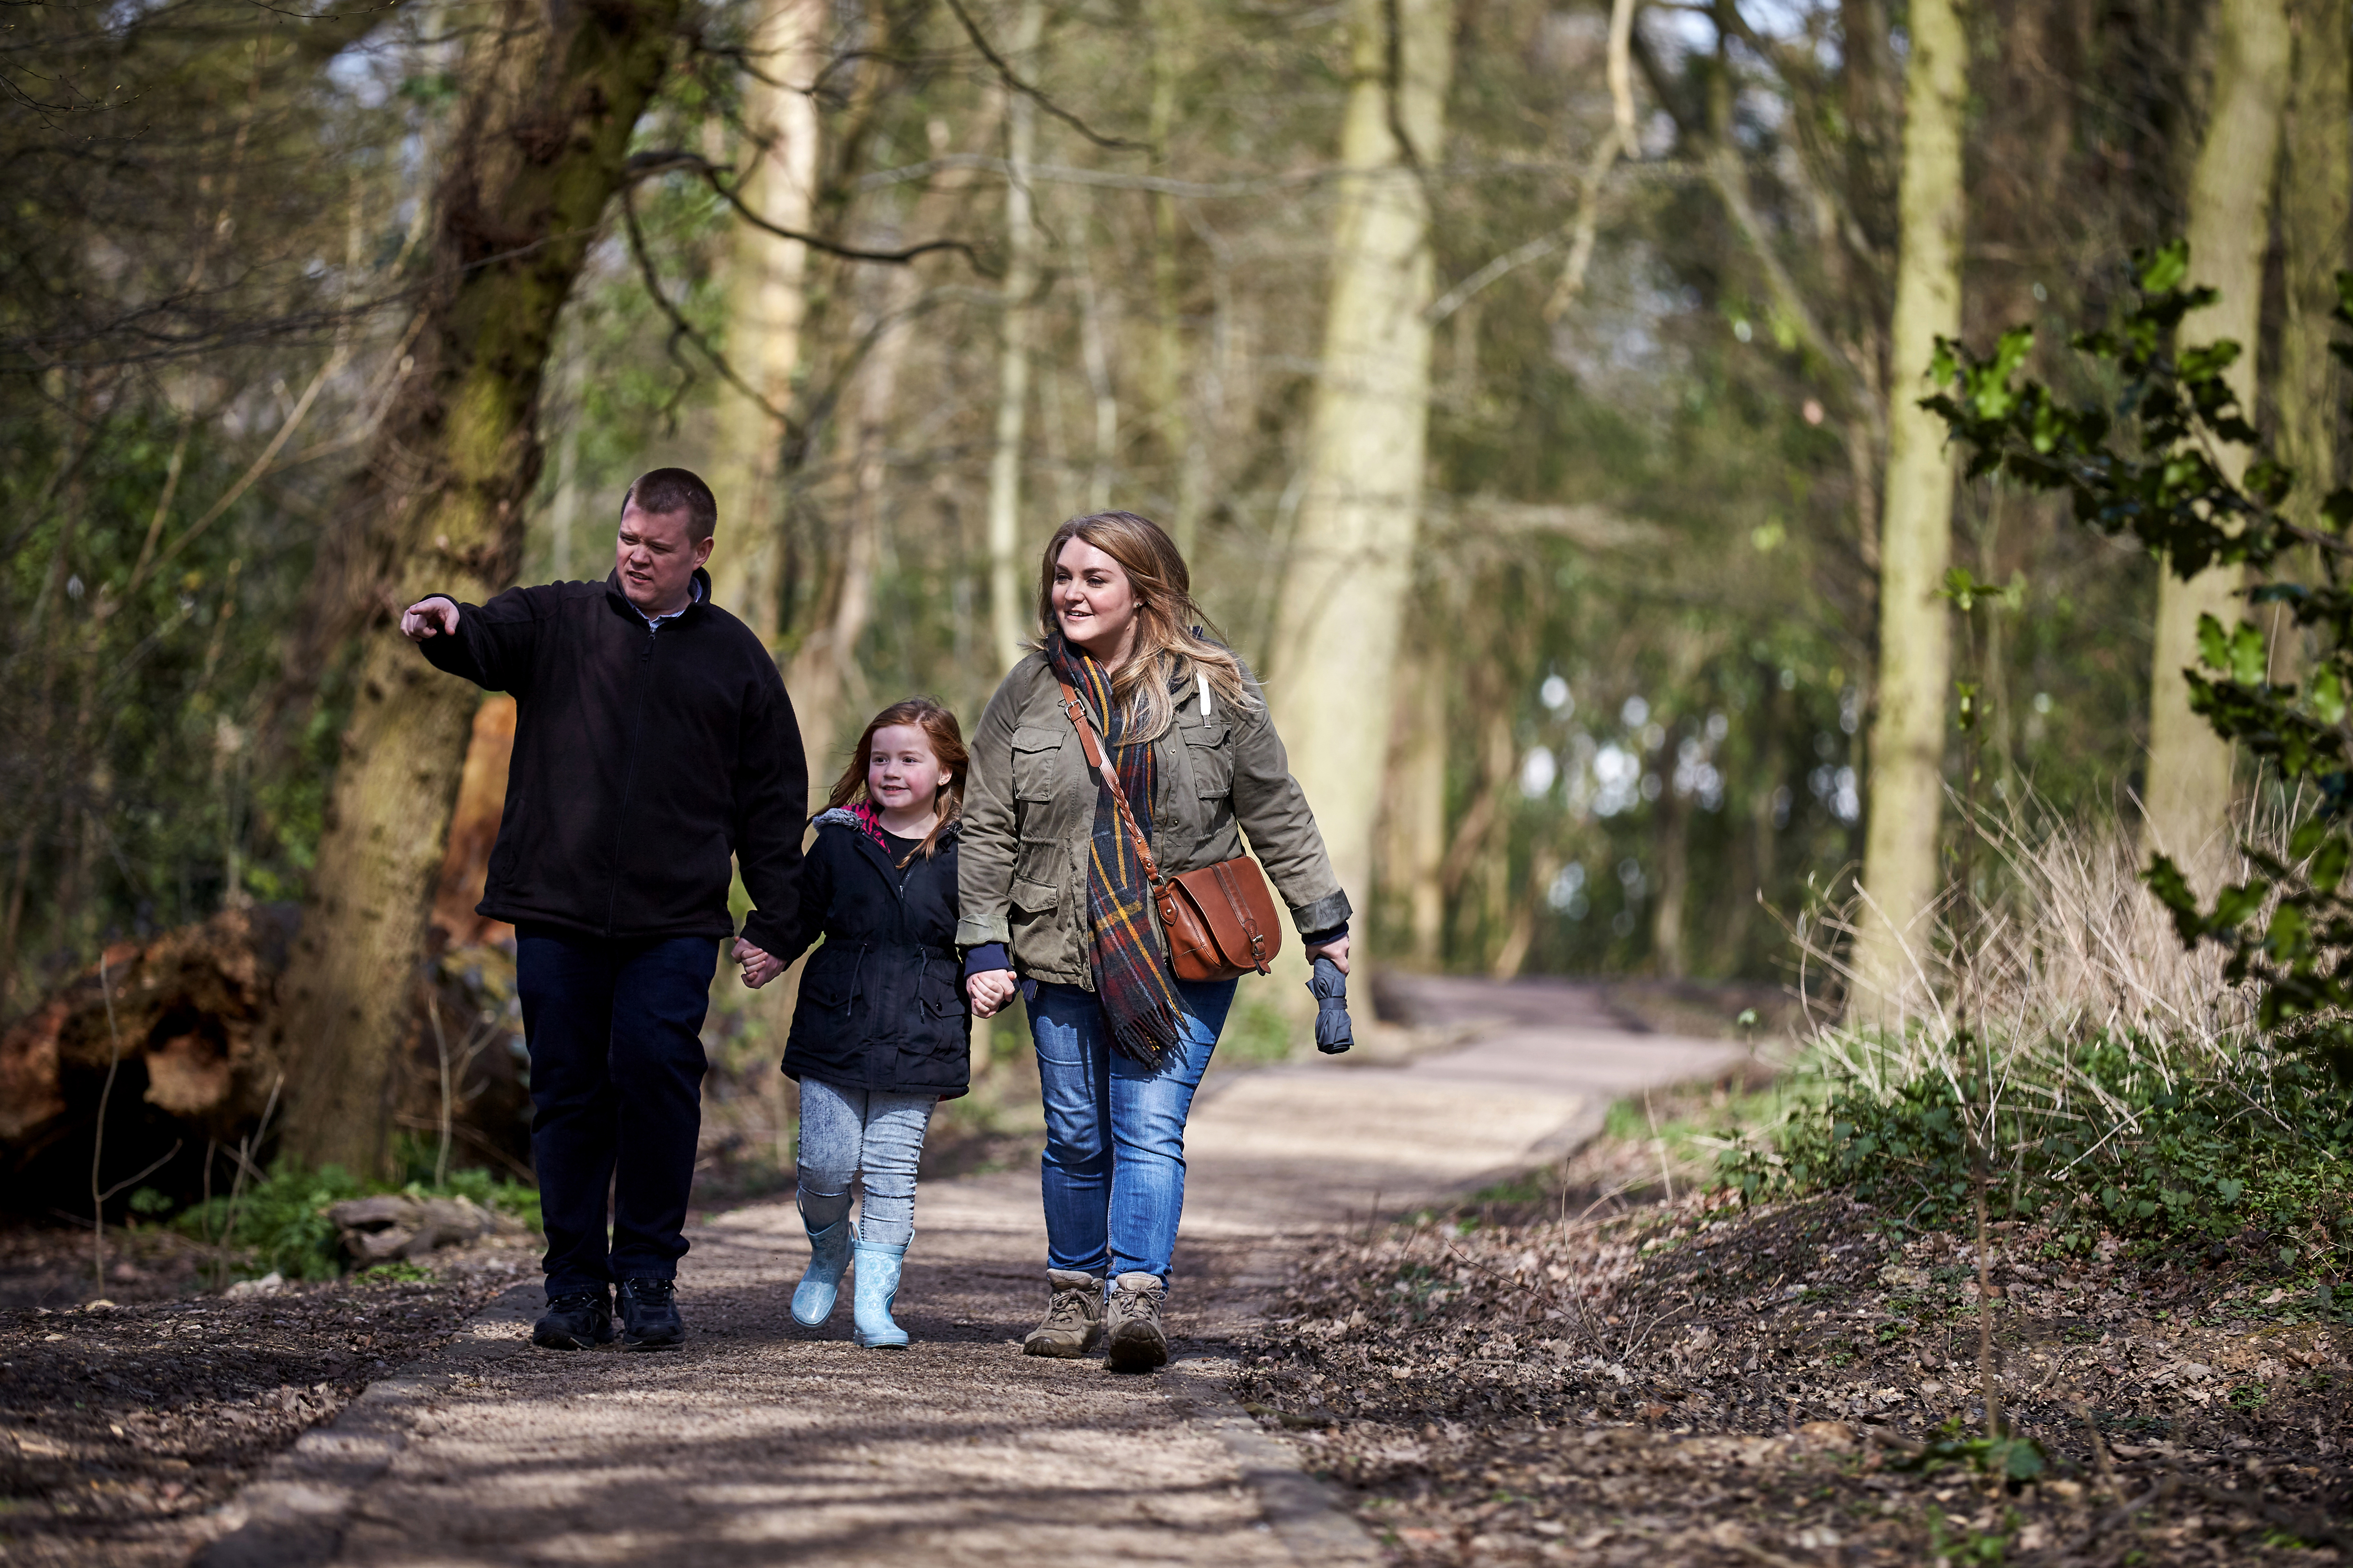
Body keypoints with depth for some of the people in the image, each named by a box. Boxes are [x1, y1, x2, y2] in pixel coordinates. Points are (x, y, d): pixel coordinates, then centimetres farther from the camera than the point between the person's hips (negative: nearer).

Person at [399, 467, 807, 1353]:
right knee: (567, 1091, 2)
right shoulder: (558, 622, 10)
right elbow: (490, 642, -11)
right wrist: (447, 625, -36)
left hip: (675, 923, -1)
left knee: (657, 1079, -11)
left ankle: (649, 1278, 2)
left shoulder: (735, 659, 12)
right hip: (557, 913, 1)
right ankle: (576, 1286, 10)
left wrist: (773, 922, 8)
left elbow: (774, 799, 14)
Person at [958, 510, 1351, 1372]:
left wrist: (1322, 923, 8)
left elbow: (1276, 812, 7)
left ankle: (1137, 1298, -19)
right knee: (1076, 1135, 8)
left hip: (1183, 954, -2)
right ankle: (1074, 1294, 23)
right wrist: (984, 948, 0)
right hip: (1063, 952, 2)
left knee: (1151, 1127, -13)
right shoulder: (1029, 691, 4)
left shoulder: (1214, 687, 1)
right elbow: (987, 829, 7)